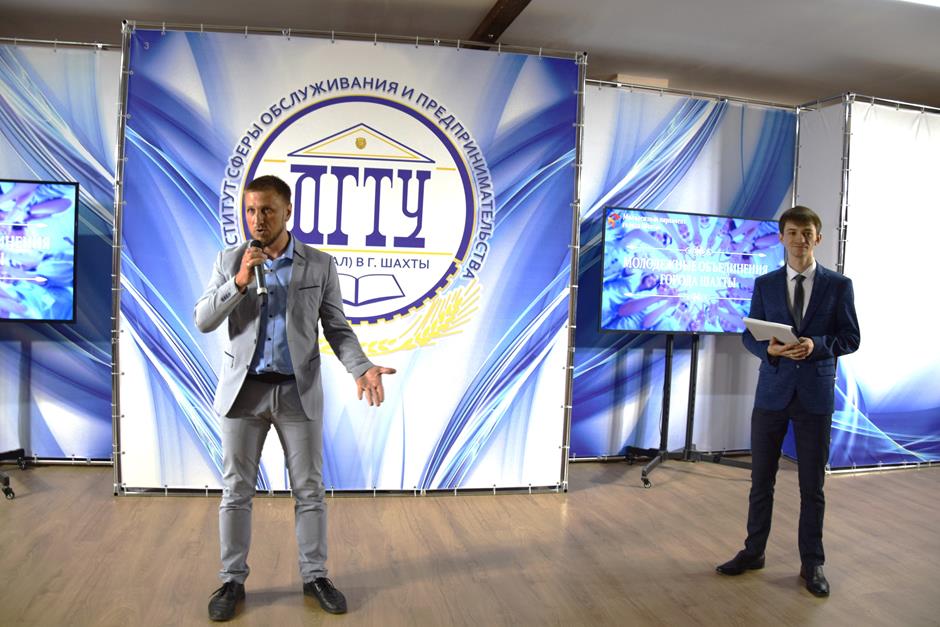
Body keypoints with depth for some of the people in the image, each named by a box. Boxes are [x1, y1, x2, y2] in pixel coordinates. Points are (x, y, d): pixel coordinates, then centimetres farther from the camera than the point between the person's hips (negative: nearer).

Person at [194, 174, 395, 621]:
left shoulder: (320, 265, -1)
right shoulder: (229, 261, 2)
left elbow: (337, 329, 0)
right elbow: (202, 322, -3)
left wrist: (361, 368, -17)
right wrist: (239, 282, -17)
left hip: (299, 391, 0)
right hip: (244, 390, 1)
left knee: (309, 489, 7)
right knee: (236, 490, 8)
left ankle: (315, 576, 23)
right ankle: (232, 580, 24)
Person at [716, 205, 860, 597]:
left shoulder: (838, 285, 1)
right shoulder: (765, 284, 5)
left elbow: (851, 338, 0)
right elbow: (750, 335, 5)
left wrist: (816, 345, -19)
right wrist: (769, 349, -17)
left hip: (816, 395, -1)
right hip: (772, 391, 2)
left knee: (812, 485, 8)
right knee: (761, 480, 10)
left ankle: (812, 564, 23)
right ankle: (753, 553, 25)